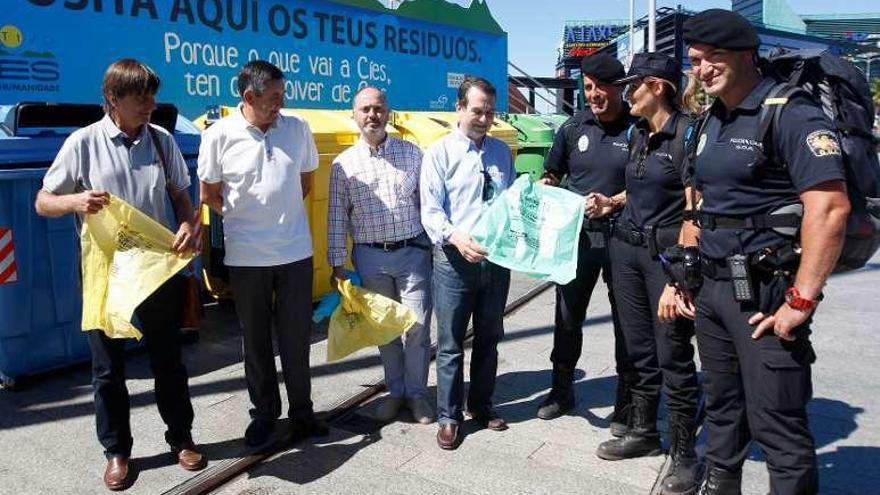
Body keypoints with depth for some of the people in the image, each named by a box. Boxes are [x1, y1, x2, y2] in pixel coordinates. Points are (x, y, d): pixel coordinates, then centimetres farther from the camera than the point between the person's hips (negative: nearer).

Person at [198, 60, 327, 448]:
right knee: (256, 340, 12)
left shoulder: (297, 128, -1)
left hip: (296, 252, 1)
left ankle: (301, 412, 25)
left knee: (296, 337, 9)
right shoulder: (219, 136, -8)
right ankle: (263, 413, 28)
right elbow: (209, 195, 2)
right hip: (246, 256, -1)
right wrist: (246, 219, 8)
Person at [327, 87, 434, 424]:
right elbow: (337, 217, 3)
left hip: (413, 251, 0)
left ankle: (417, 392, 20)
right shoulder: (344, 163, 2)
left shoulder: (411, 153, 3)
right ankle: (395, 390, 28)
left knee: (417, 327, 1)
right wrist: (337, 264, 1)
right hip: (371, 257, 1)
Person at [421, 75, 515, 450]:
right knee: (451, 344, 5)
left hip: (496, 258, 5)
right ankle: (449, 416, 20)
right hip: (455, 260, -4)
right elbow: (430, 210, -12)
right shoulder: (440, 152, -4)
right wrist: (456, 237, -30)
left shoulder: (502, 151, 10)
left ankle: (481, 405, 34)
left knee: (489, 338, 17)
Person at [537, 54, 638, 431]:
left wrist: (615, 201, -17)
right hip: (577, 233, 3)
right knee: (567, 315, 11)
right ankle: (562, 389, 29)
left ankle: (626, 400, 22)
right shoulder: (574, 128, 6)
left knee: (626, 320, 7)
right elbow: (551, 176, 15)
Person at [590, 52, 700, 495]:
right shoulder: (636, 132, 11)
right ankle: (643, 431, 33)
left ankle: (683, 454, 16)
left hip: (667, 251, -7)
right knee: (639, 348, 16)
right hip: (625, 247, 8)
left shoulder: (687, 132, -13)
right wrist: (610, 202, 10)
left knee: (673, 355, 0)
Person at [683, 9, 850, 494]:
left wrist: (801, 302, -22)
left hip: (763, 291, -8)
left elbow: (830, 208, -21)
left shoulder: (790, 114, -12)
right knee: (721, 407, 20)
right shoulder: (711, 122, 14)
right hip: (711, 288, 8)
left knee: (776, 421, 0)